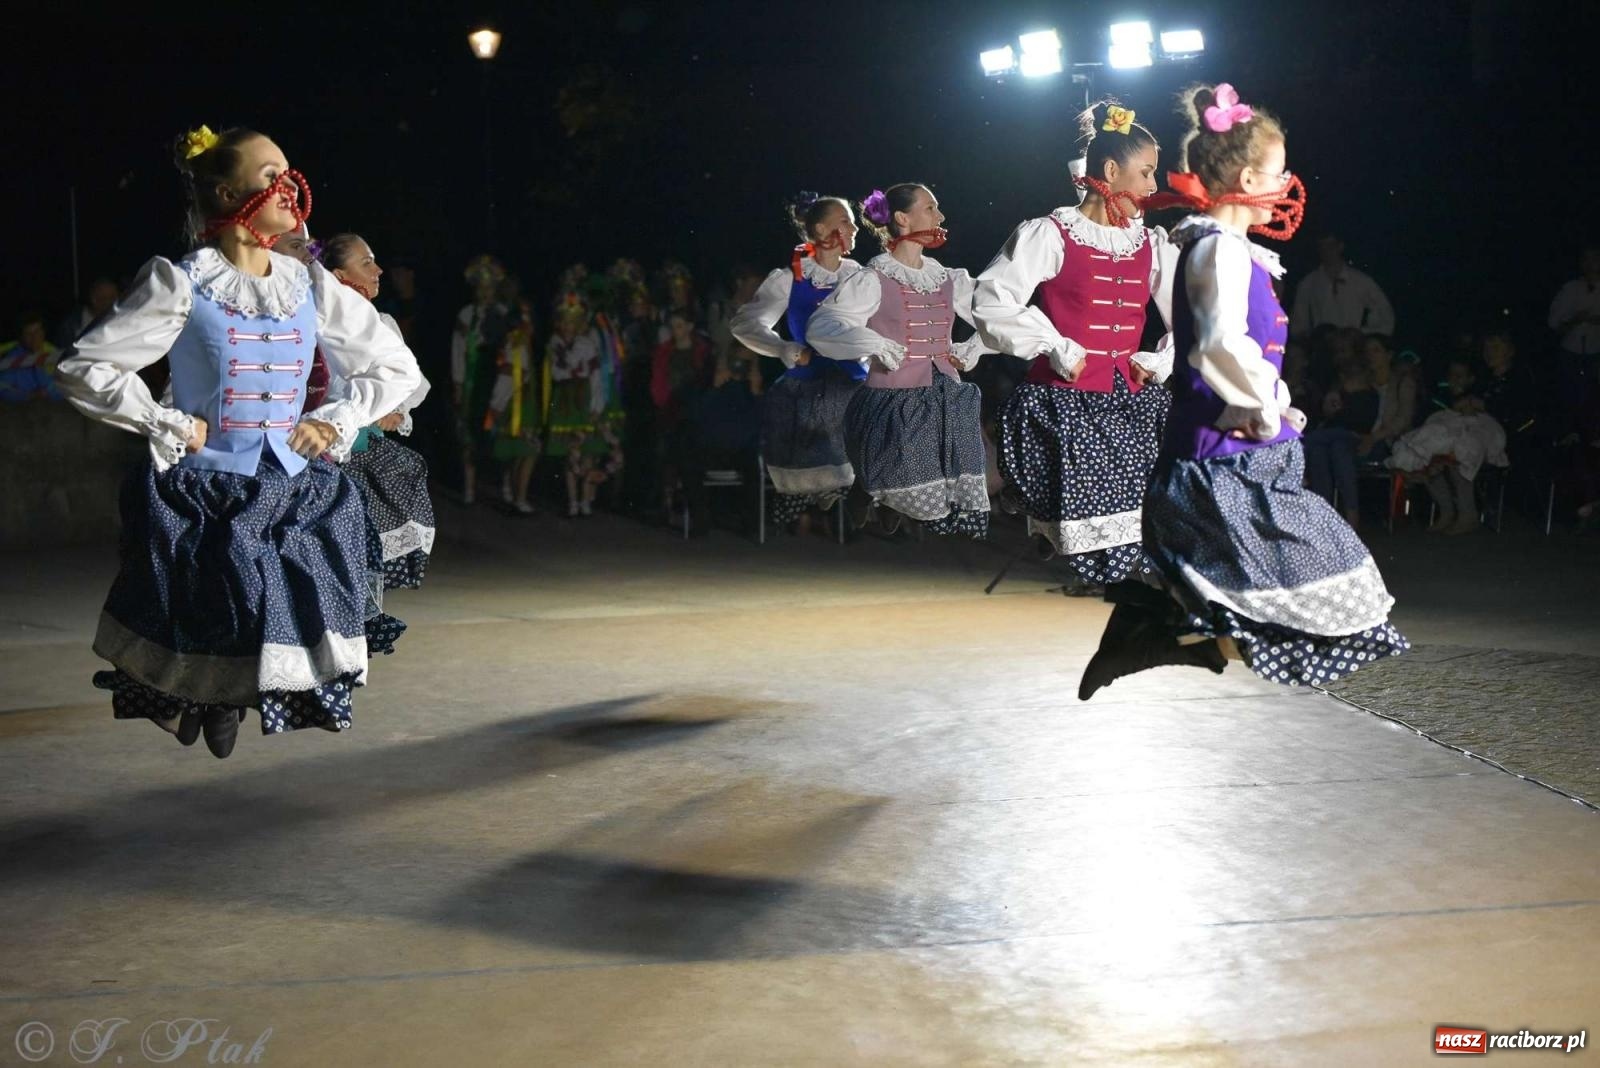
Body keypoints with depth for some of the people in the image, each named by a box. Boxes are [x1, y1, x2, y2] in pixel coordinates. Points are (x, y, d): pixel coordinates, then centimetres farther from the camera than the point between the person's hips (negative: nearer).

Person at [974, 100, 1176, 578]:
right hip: (1067, 402, -5)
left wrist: (1161, 361, 4)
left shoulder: (1151, 244, 12)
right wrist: (1058, 349, -11)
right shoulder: (1052, 236, -5)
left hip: (1131, 400, 6)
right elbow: (991, 303, -13)